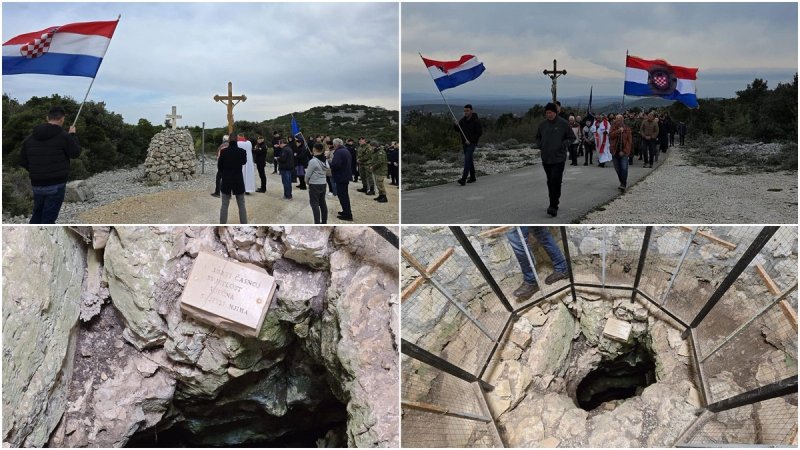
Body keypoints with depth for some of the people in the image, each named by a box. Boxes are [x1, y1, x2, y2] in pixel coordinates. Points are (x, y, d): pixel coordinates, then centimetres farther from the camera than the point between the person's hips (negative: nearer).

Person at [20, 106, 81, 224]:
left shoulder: (30, 137, 4)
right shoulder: (63, 136, -15)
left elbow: (23, 161, 7)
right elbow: (76, 153, -2)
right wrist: (73, 135, 11)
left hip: (36, 185, 6)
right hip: (56, 185, -6)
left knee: (37, 215, 21)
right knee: (48, 219, 0)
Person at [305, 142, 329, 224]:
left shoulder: (313, 161, -17)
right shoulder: (325, 161, 3)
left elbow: (308, 174, -11)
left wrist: (307, 181, 8)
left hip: (314, 184, -7)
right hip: (323, 183, 7)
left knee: (315, 204, -3)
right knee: (323, 203, 14)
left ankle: (317, 223, -7)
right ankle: (324, 222, 20)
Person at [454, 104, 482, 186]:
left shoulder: (476, 121, -10)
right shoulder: (463, 120, 7)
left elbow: (480, 132, -12)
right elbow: (457, 130, 13)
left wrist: (471, 140, -18)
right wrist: (456, 125, -10)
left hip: (472, 143, -7)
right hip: (464, 143, 7)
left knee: (467, 160, -17)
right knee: (469, 160, 13)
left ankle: (463, 179, -24)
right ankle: (472, 177, 23)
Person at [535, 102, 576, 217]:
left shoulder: (563, 123, -4)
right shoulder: (542, 125, 8)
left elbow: (571, 137, 1)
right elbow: (538, 137, 23)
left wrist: (562, 145, -12)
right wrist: (540, 146, 5)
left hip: (559, 158, -5)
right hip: (546, 158, 5)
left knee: (556, 181, -13)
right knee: (550, 181, 11)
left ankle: (554, 206, -14)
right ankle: (553, 204, 22)